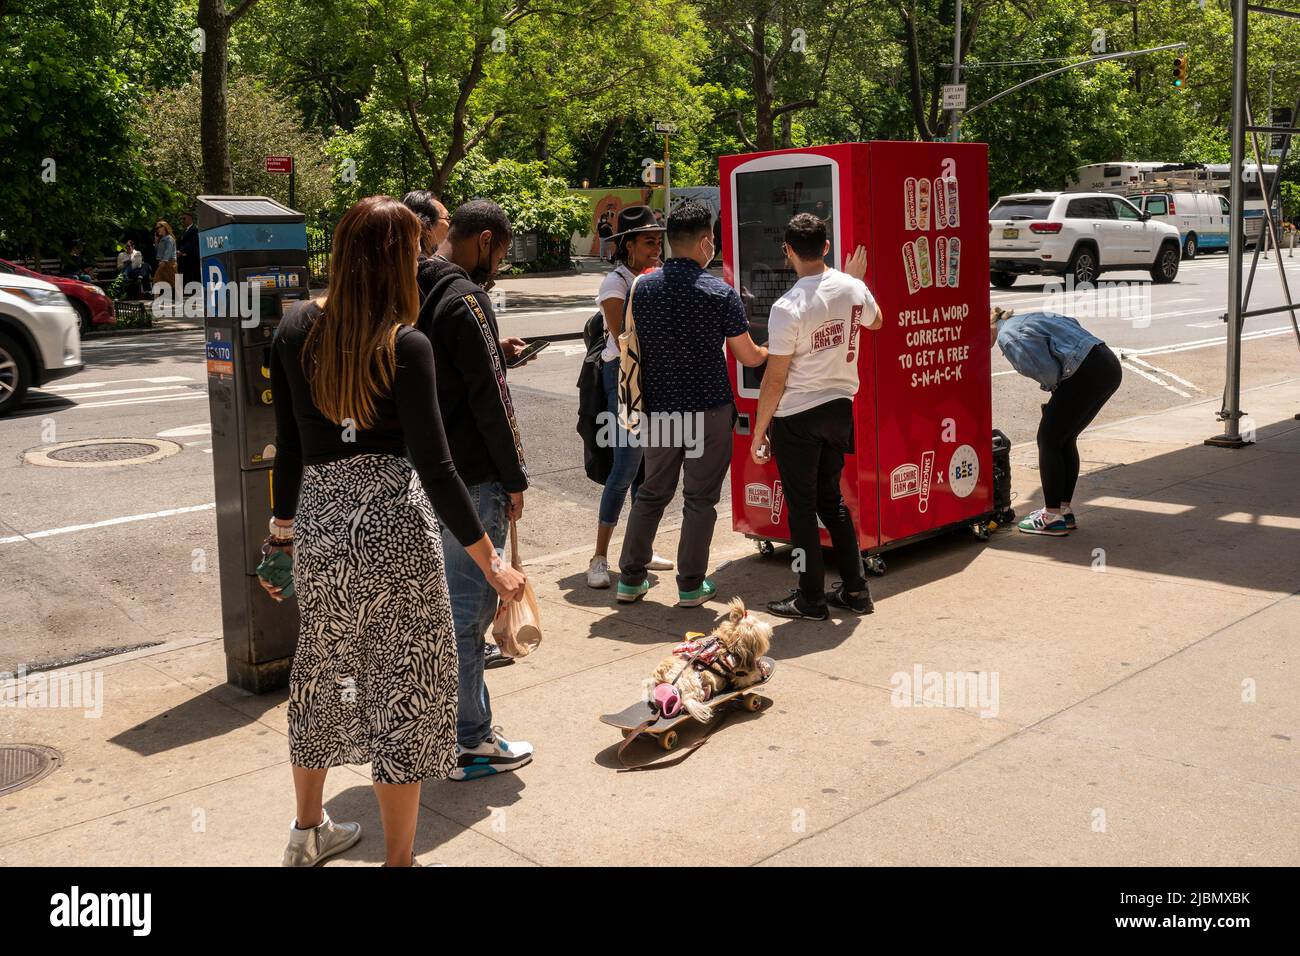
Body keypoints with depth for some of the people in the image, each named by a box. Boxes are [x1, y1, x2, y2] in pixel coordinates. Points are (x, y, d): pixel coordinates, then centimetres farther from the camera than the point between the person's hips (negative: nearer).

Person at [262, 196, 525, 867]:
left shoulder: (294, 331, 2)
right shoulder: (405, 346, -13)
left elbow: (287, 448, 7)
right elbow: (433, 466, -17)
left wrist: (281, 531, 19)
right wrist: (490, 563, -13)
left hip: (318, 527, 6)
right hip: (394, 527, -6)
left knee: (320, 672, 23)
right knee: (403, 688, 7)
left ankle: (307, 833, 42)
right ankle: (398, 857, 17)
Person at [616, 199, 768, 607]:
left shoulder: (643, 287, -1)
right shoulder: (721, 293, -11)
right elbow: (748, 357, -3)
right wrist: (773, 352, 18)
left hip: (659, 408, 4)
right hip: (708, 409, -4)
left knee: (652, 492, 16)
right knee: (700, 498, 7)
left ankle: (630, 579, 20)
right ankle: (691, 585, 14)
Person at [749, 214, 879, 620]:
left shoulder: (787, 308, -20)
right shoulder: (852, 288, -2)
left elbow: (774, 380, -16)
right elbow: (875, 321, 23)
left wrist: (758, 432, -7)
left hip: (796, 417, -6)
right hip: (839, 407, 6)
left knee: (801, 507, 5)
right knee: (831, 499, 19)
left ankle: (811, 599, 13)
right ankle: (854, 589, 23)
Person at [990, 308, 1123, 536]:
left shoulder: (1006, 336, -7)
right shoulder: (1021, 320, 21)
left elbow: (1047, 370, -14)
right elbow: (1071, 323, 25)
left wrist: (1049, 387, 10)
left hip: (1087, 373, -9)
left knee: (1049, 439, 2)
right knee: (1065, 439, 17)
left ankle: (1052, 518, 6)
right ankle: (1065, 510, 23)